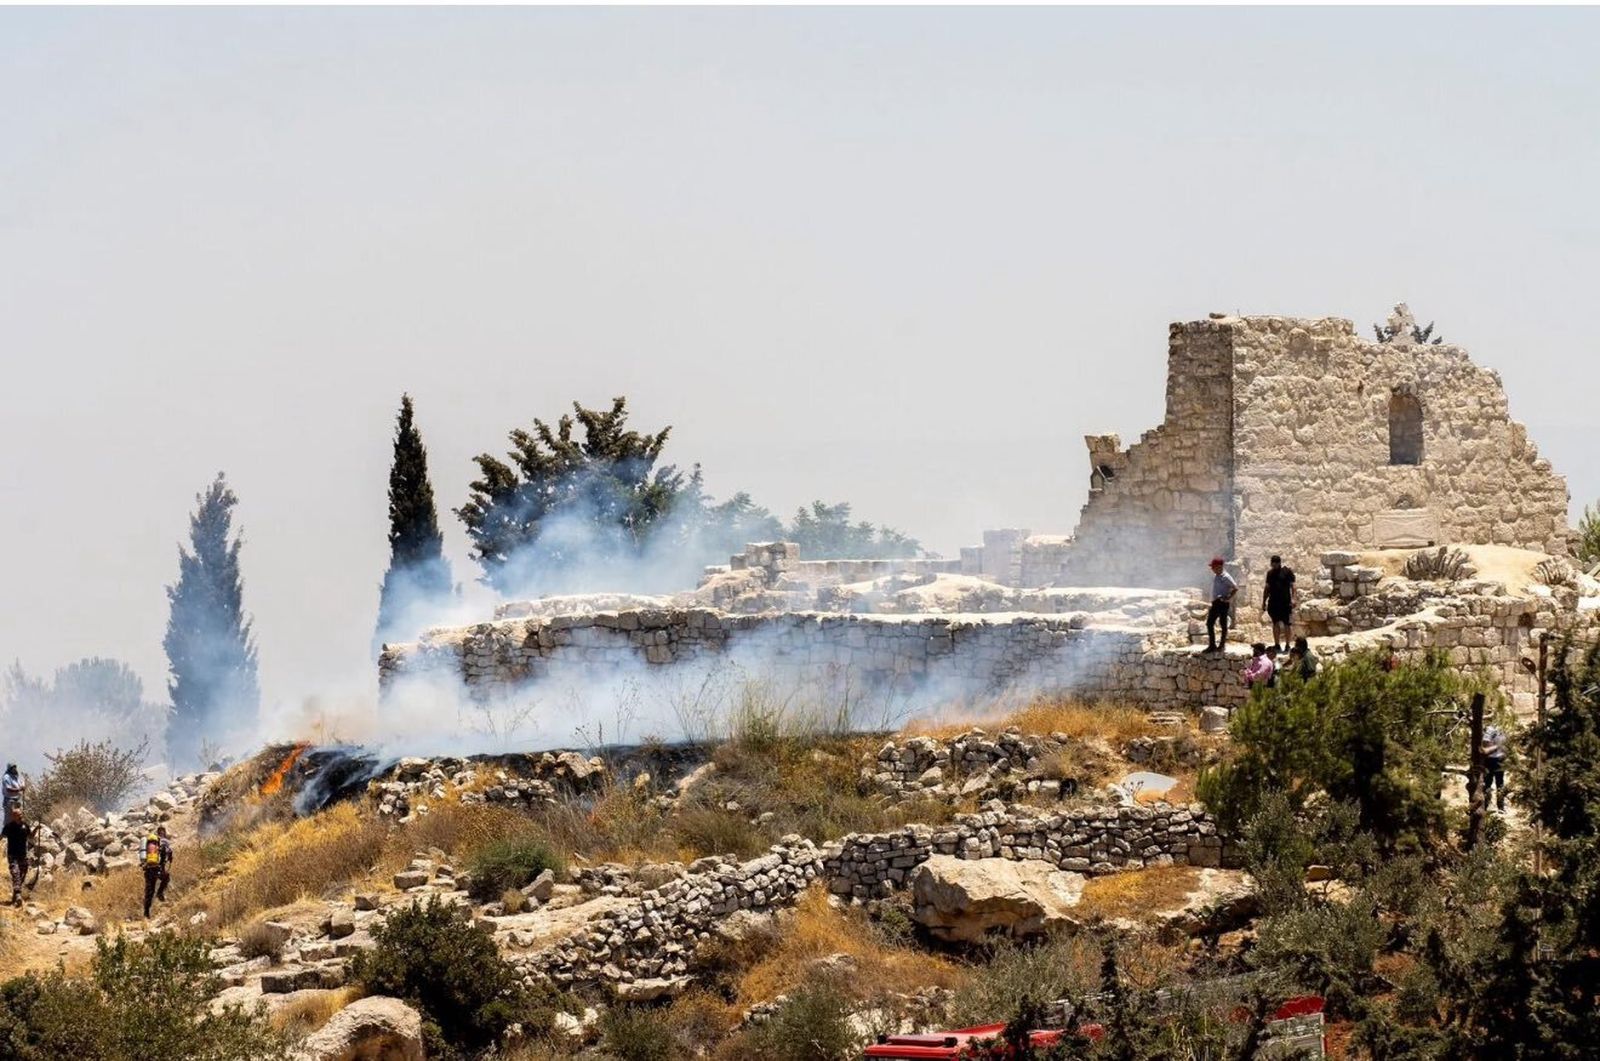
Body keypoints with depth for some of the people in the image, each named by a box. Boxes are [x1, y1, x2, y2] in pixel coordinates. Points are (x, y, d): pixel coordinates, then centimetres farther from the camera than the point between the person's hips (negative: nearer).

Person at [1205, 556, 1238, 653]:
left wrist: (1228, 598, -18)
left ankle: (1222, 645, 5)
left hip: (1223, 603, -9)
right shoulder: (1214, 576, 12)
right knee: (1209, 623, 9)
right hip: (1215, 603, 9)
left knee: (1223, 624, -3)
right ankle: (1212, 645, 15)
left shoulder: (1225, 577, -15)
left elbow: (1235, 588, -18)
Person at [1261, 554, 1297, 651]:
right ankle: (1276, 645, 13)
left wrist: (1293, 599, -17)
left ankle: (1287, 645, 3)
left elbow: (1292, 586, -6)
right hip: (1273, 602, 4)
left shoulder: (1287, 571, -2)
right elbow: (1267, 588, 17)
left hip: (1285, 602, -4)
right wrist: (1264, 601, 14)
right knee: (1275, 623, 7)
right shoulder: (1270, 573, 12)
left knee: (1286, 624, -2)